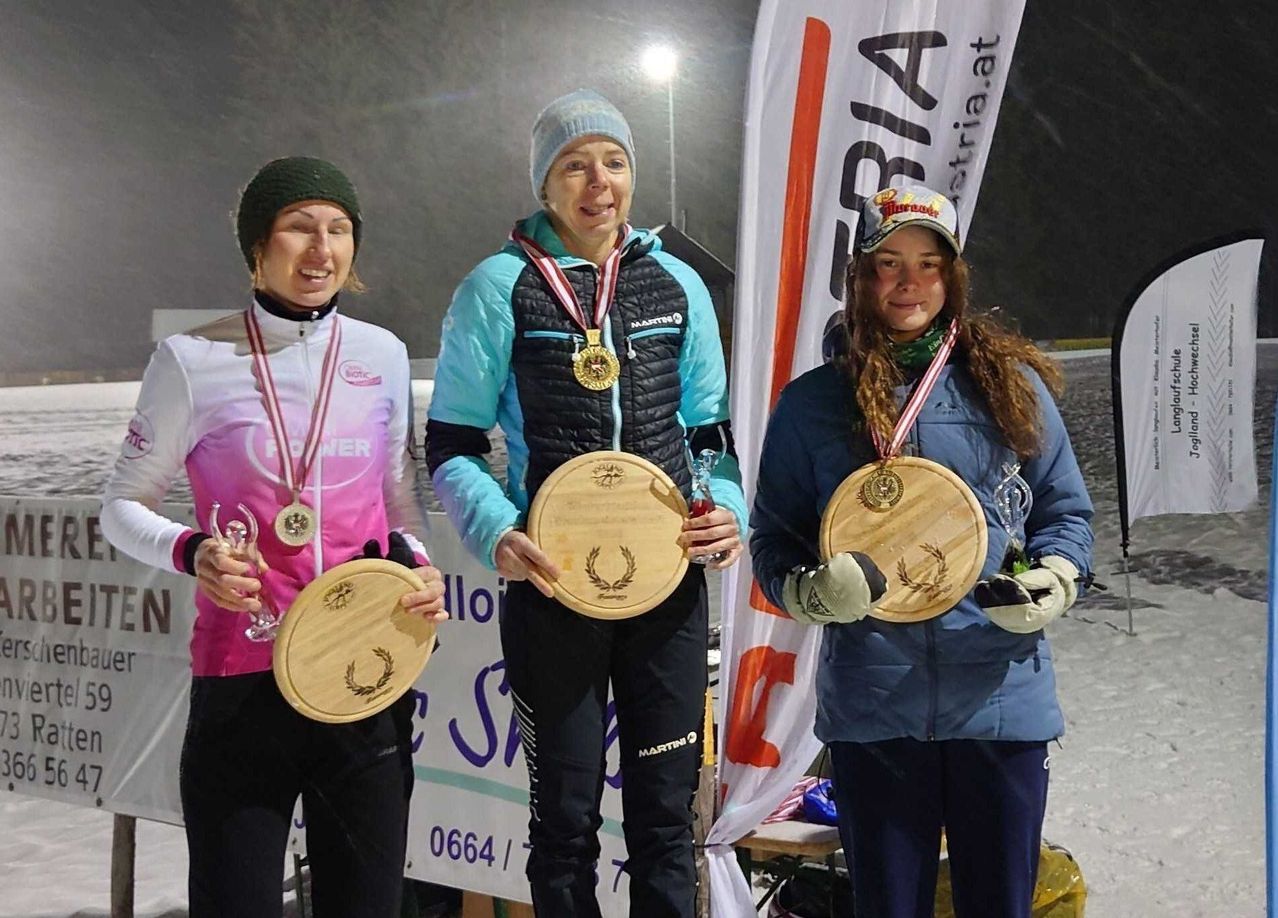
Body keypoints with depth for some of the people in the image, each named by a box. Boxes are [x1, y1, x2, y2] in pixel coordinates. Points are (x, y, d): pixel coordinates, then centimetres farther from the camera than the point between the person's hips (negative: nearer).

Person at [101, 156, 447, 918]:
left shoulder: (382, 355, 8)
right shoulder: (195, 360, -3)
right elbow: (123, 505, 5)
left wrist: (418, 565, -2)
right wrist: (190, 552, -15)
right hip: (243, 681, -3)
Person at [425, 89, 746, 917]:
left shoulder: (678, 286, 10)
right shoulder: (499, 288, 0)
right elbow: (452, 443, 1)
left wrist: (727, 508, -3)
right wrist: (496, 533, -16)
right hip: (553, 581, -3)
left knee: (666, 811, 8)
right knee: (567, 815, 6)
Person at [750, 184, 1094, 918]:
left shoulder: (1010, 384, 5)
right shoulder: (813, 402, 6)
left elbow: (1067, 512, 11)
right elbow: (774, 540, 9)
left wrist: (1052, 585, -8)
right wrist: (812, 591, -12)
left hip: (1001, 697, 0)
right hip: (871, 705, 0)